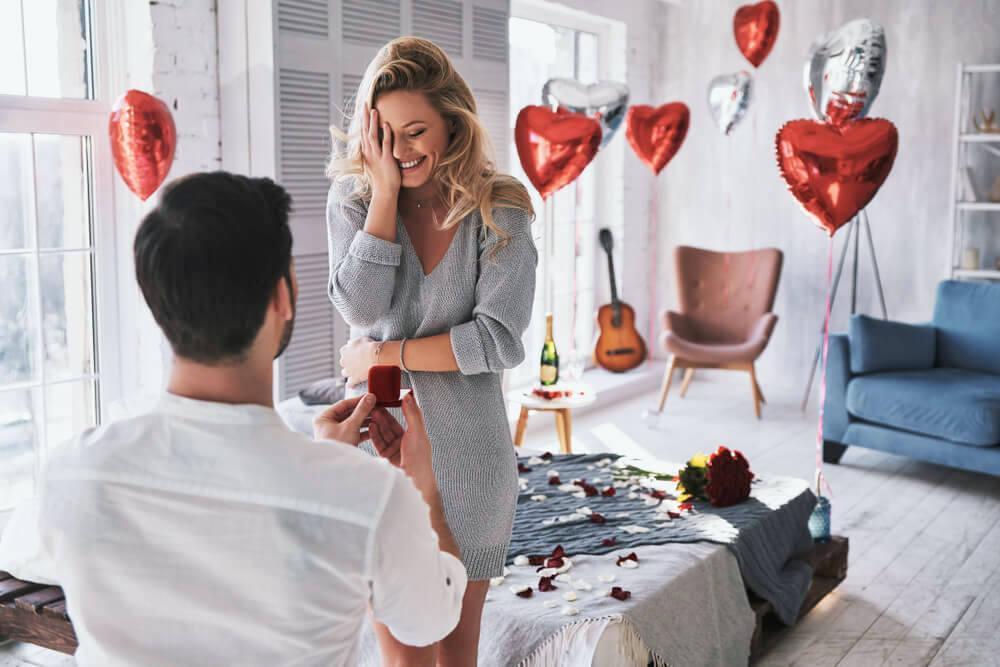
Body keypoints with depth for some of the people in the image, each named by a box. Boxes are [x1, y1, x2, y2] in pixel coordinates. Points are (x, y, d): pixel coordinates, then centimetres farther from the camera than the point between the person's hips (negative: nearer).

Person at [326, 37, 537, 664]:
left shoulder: (499, 209, -6)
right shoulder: (354, 197, -1)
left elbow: (501, 340, -15)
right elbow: (362, 307, -15)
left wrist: (382, 355, -13)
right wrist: (385, 190, -16)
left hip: (466, 452, -1)